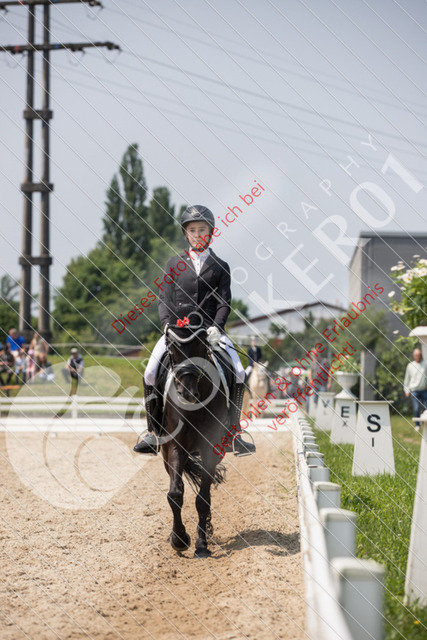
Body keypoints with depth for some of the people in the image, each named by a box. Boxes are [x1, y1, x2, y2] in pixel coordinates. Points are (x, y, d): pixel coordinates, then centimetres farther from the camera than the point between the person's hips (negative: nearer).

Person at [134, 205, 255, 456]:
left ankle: (232, 430, -4)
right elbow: (165, 300, 7)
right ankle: (154, 431, -5)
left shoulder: (220, 267, 9)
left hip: (211, 330, 0)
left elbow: (224, 302, 2)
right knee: (151, 374, -18)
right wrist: (168, 326, -9)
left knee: (238, 374, -18)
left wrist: (215, 327, -15)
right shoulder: (174, 264, 11)